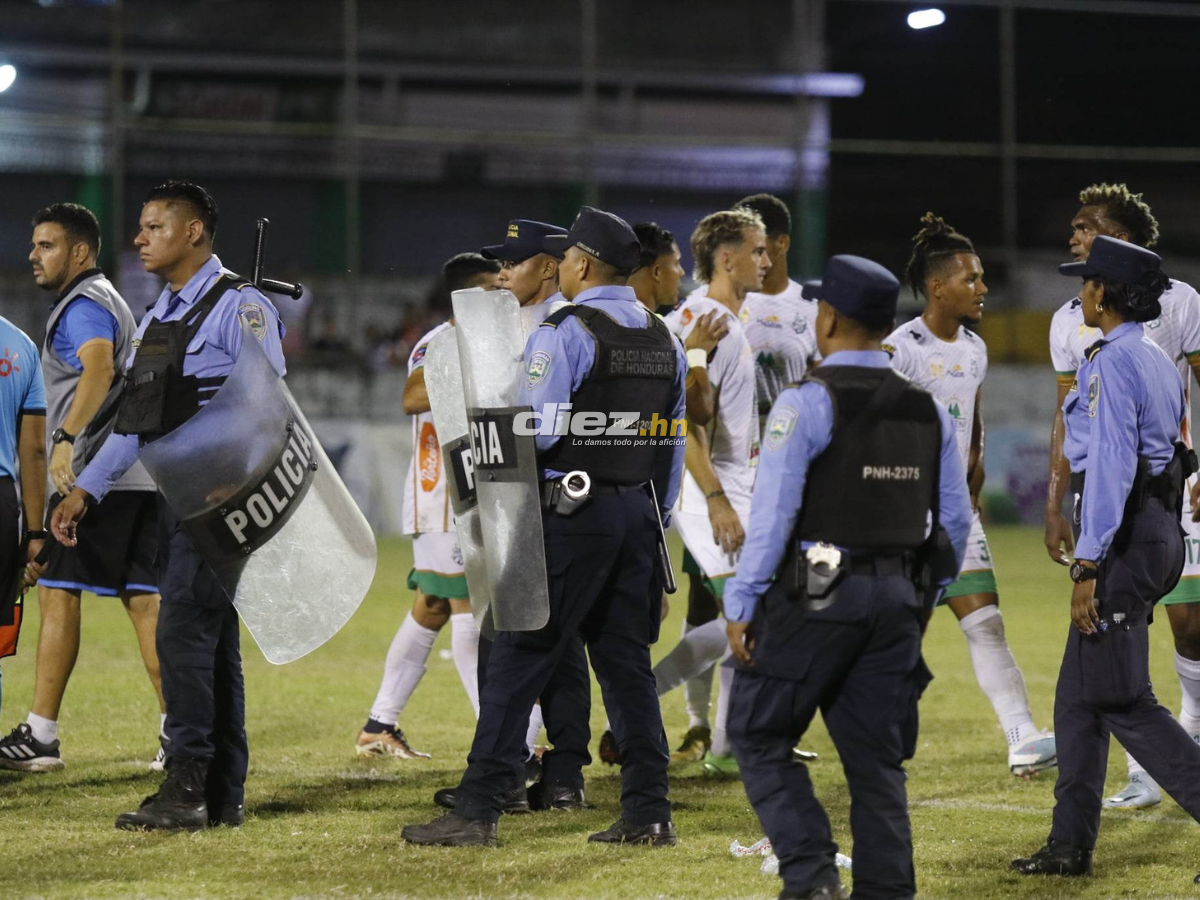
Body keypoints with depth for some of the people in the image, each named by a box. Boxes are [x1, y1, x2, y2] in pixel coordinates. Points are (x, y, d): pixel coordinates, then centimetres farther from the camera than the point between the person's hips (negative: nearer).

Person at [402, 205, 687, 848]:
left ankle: (477, 810, -5)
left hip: (572, 510, -7)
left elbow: (533, 431, -17)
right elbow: (675, 444, 16)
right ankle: (648, 811, 7)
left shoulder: (565, 333, -11)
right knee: (625, 661, 10)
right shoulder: (664, 342, 12)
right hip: (641, 508, 7)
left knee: (521, 656, -4)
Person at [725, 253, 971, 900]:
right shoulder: (926, 409, 9)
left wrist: (740, 604, -8)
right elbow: (955, 519, 12)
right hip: (894, 602, 6)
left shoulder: (806, 402, -10)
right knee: (876, 760, 10)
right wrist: (925, 598, 22)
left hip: (813, 597, -6)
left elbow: (773, 513, -13)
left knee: (760, 736, 6)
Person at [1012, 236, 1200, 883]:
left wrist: (1087, 567, -22)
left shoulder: (1113, 362, -14)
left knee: (1121, 701, -8)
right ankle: (1071, 844, 16)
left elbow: (1110, 466, -21)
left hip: (1122, 535, -10)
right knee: (1078, 696, 14)